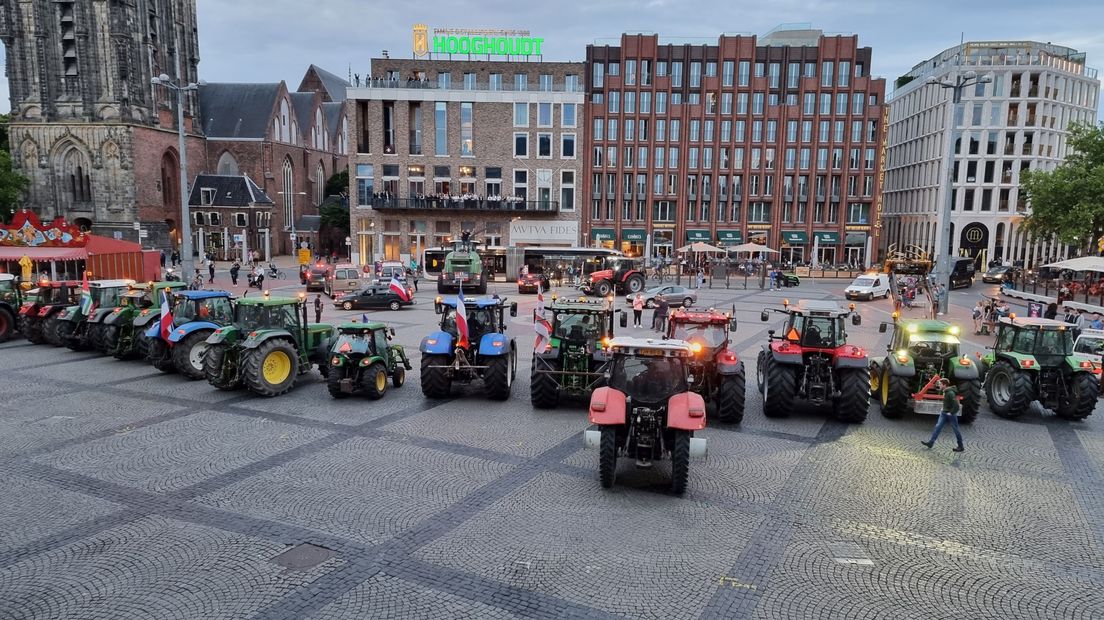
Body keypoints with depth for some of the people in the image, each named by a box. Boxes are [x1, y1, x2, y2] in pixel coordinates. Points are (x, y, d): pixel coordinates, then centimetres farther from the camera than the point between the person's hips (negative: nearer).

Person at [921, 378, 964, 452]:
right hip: (944, 413, 9)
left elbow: (956, 405, -27)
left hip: (951, 414, -9)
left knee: (956, 429, 4)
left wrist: (951, 412, -21)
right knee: (938, 426, 4)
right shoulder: (945, 392, 6)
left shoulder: (950, 393, -22)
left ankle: (961, 447, 17)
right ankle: (931, 442, 3)